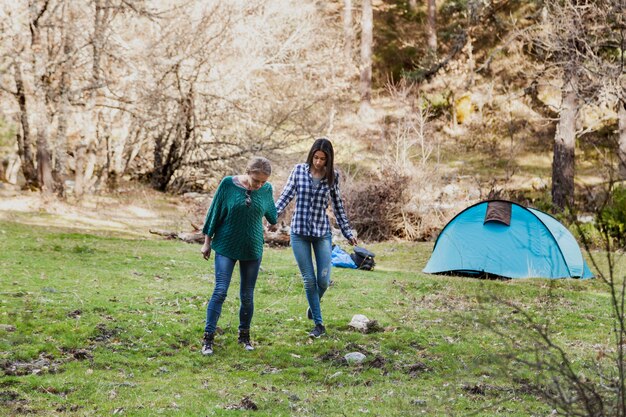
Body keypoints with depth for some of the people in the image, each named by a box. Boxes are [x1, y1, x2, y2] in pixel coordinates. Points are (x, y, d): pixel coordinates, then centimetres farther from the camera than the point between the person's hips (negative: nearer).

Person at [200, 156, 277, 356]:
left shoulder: (266, 189, -5)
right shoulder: (228, 184, -12)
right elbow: (215, 212, -3)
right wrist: (207, 241, 2)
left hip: (252, 249, 2)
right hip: (226, 247, -2)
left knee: (247, 296, 9)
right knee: (220, 292, -9)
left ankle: (244, 335, 25)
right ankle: (208, 338, -4)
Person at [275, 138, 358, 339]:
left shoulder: (332, 176, -1)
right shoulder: (299, 170, -3)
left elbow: (337, 206, 8)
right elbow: (286, 196, 0)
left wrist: (348, 233, 12)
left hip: (322, 232, 1)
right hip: (299, 232, -1)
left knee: (323, 280, -2)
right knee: (309, 280, 1)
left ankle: (314, 305, 32)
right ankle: (319, 324, 12)